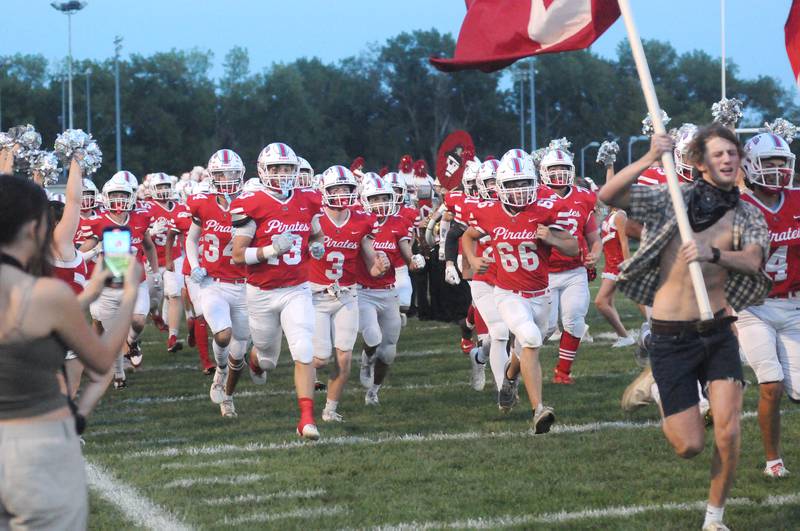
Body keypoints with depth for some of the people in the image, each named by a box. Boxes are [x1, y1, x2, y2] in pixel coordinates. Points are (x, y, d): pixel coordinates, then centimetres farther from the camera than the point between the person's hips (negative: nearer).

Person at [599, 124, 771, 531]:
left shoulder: (747, 216, 3)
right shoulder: (670, 200, -2)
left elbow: (753, 261, -17)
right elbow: (606, 196, -14)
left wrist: (713, 254, -36)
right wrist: (648, 160, -26)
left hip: (718, 332, 2)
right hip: (672, 337, -2)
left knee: (728, 434, -11)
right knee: (689, 446, -1)